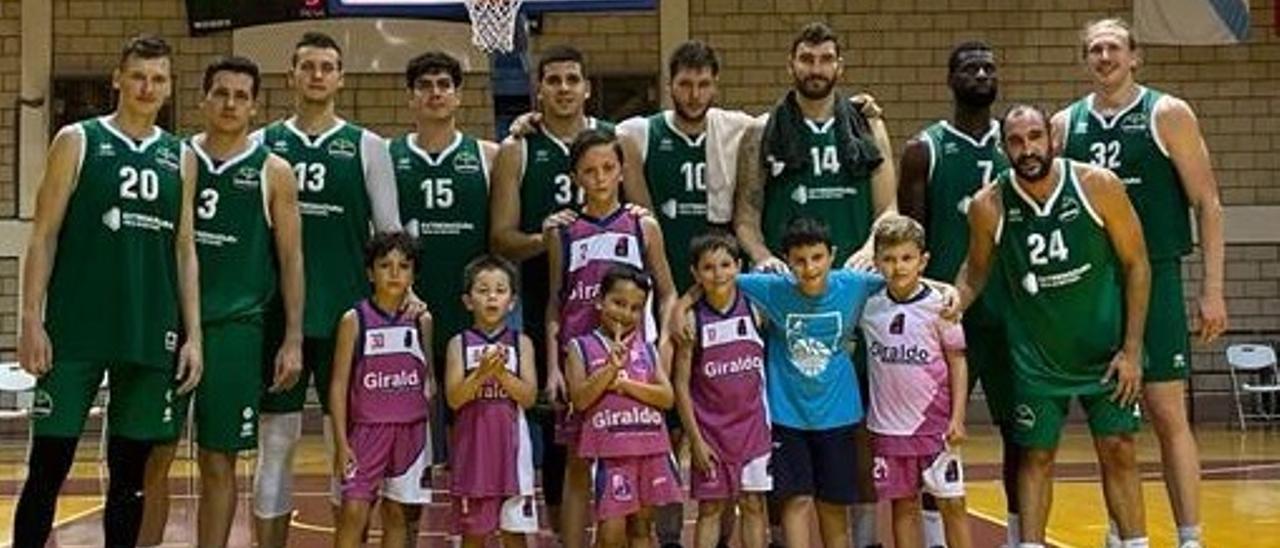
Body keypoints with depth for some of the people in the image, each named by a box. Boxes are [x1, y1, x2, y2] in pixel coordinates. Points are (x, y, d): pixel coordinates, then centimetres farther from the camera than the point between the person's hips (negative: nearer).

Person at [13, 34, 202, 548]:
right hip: (76, 331, -3)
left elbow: (185, 251, 11)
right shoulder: (77, 141, 1)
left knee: (130, 471, 9)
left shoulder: (179, 157, 11)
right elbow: (43, 236, -1)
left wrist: (193, 334, 5)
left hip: (151, 337, 3)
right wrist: (31, 320, -9)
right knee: (48, 464, 0)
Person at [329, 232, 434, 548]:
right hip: (367, 428, -3)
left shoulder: (421, 321, 4)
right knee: (353, 513, -9)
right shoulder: (355, 320, -4)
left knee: (398, 515, 9)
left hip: (411, 430, 3)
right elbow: (339, 384, -4)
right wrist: (341, 442, -9)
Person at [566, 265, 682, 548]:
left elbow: (667, 397, 2)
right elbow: (579, 400, -7)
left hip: (650, 446, 3)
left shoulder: (647, 349, 11)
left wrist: (625, 384, -9)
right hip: (609, 449, -3)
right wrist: (610, 368, -16)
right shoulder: (582, 347, 3)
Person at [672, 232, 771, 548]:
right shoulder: (692, 320, -6)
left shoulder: (755, 309, -2)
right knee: (711, 507, 6)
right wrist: (695, 438, -7)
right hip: (711, 429, -1)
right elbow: (681, 384, -4)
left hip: (752, 424, 1)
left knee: (753, 504, 8)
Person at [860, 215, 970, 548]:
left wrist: (957, 418, -7)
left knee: (951, 502, 2)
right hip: (888, 424, 2)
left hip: (935, 421, -2)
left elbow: (957, 360, -2)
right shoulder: (867, 304, -1)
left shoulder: (938, 305, -7)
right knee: (903, 505, 10)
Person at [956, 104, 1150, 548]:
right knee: (1035, 456, 7)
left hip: (1105, 348, 0)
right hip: (1036, 355, 1)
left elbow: (1136, 265, -7)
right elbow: (975, 272, 5)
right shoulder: (988, 206, -11)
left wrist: (1132, 350, -10)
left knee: (1118, 451, 3)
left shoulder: (1098, 186, -14)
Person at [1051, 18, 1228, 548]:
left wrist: (1212, 289, -9)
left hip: (1153, 279, -3)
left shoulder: (1168, 114, -2)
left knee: (1168, 413, -5)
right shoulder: (1065, 124, 8)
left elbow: (1207, 204, -3)